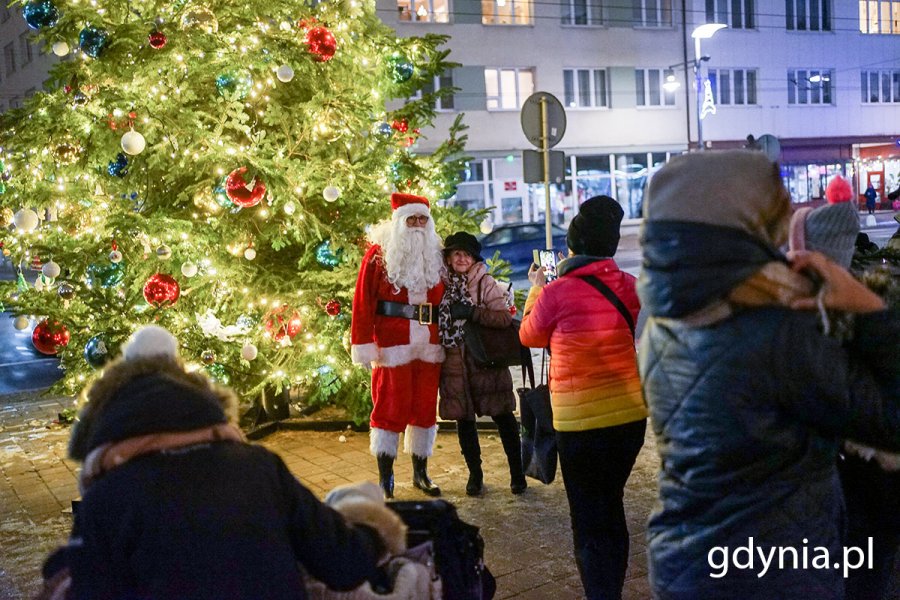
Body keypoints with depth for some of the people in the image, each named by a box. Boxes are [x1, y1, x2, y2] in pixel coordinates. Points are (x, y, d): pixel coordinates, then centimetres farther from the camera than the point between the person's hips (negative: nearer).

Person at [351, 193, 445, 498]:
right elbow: (363, 300, -8)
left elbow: (443, 298, 15)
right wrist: (366, 346, -13)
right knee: (391, 409, 0)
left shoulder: (435, 255, 11)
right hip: (392, 346, -4)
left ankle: (421, 473, 23)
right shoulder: (379, 253, -2)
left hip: (429, 345, 5)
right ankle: (385, 480, 11)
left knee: (426, 408, 10)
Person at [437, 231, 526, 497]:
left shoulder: (485, 283, -3)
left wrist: (472, 312, -20)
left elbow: (505, 317, -14)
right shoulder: (442, 285, 6)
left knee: (503, 417, 3)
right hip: (455, 364, 3)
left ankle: (517, 473, 15)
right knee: (464, 419, 9)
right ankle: (475, 474, 25)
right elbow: (435, 321, 16)